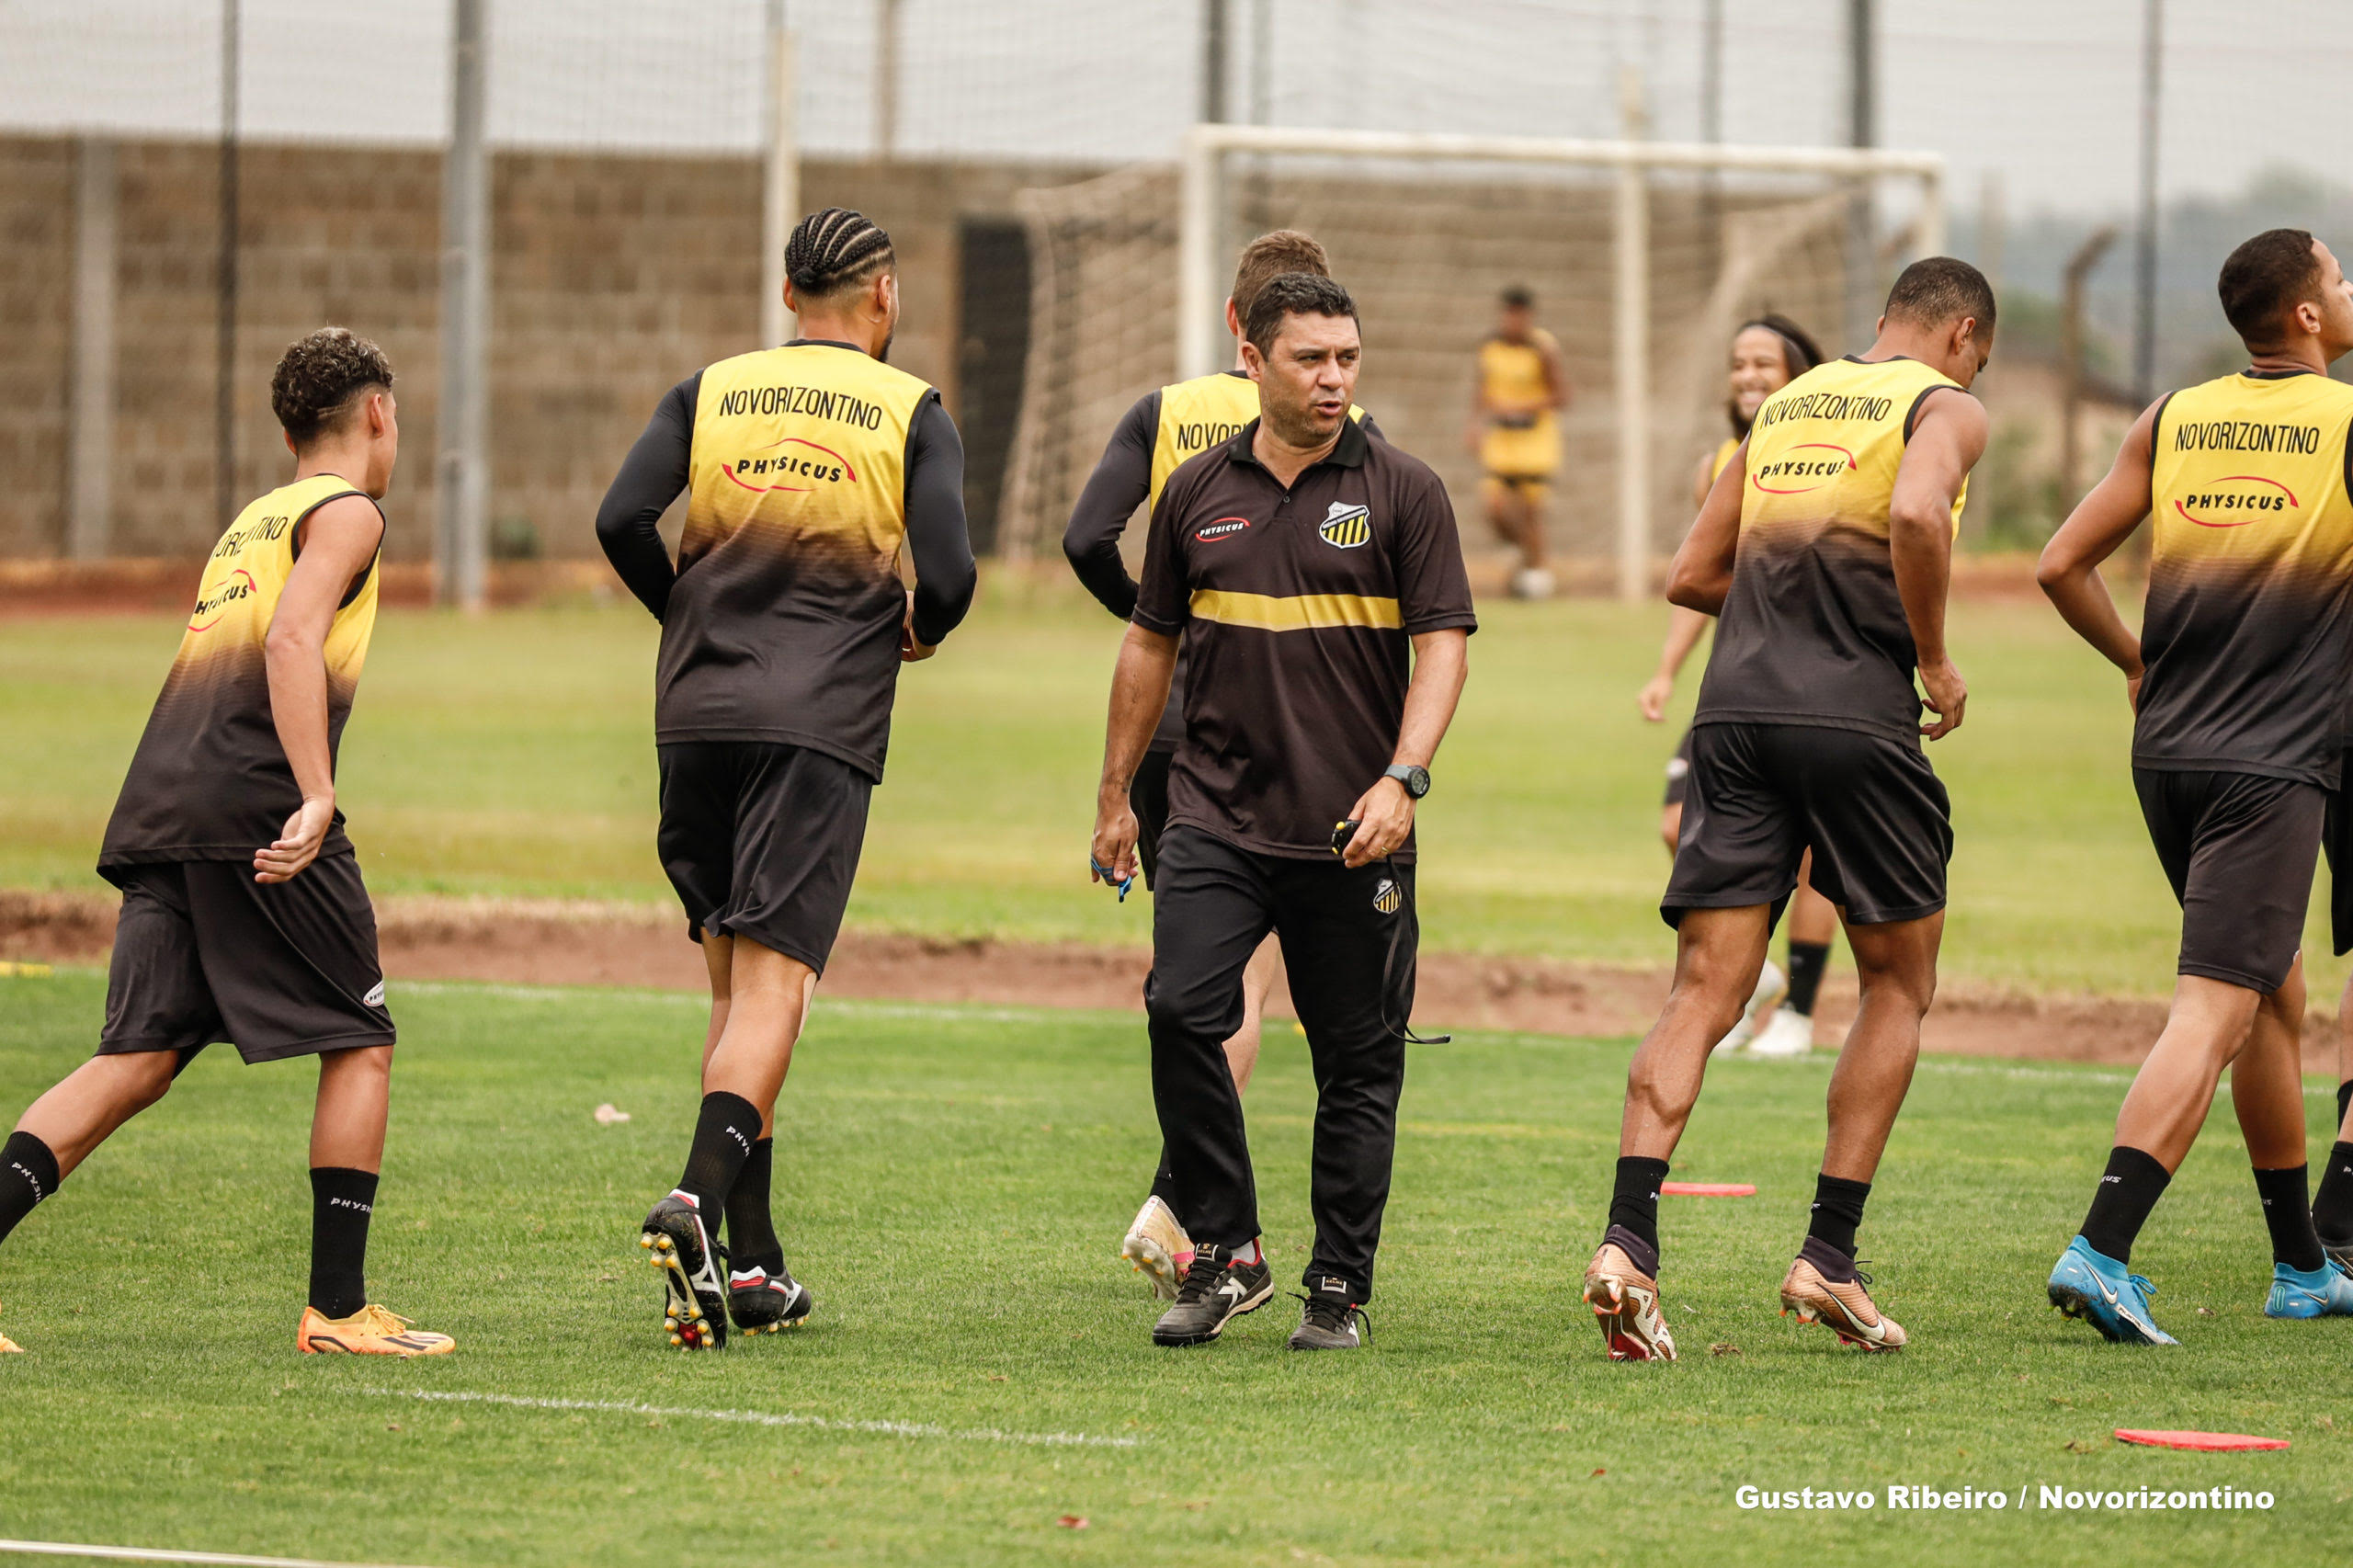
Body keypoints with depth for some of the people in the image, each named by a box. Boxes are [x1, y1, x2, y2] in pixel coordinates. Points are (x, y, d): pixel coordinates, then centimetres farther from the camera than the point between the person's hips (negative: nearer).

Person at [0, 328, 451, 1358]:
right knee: (360, 1044, 4)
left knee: (138, 1061, 2)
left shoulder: (250, 522, 28)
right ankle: (337, 1310, 1)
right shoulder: (346, 513, 3)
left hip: (159, 810, 7)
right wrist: (315, 801, -22)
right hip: (253, 802, -7)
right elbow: (292, 640, -14)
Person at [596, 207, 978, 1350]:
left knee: (737, 983, 12)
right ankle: (702, 1197, -31)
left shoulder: (709, 392, 11)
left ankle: (750, 1260, 12)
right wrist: (918, 630, 17)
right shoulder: (911, 413, 4)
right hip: (823, 724, -3)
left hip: (698, 712, 3)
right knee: (774, 983, -8)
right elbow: (947, 573, -6)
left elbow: (622, 520, -1)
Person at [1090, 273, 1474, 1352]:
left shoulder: (1402, 493, 1)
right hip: (1217, 817, 2)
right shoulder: (1198, 493, 9)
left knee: (1357, 1062, 2)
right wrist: (1115, 796, 17)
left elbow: (1441, 646, -3)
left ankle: (1338, 1291, 12)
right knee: (1181, 1011, -16)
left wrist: (1401, 780, -17)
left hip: (1354, 832, -1)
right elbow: (1152, 645, 18)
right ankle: (1226, 1253, -4)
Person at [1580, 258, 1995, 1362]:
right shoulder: (1945, 407, 3)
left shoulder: (1786, 407, 22)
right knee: (1899, 986, 13)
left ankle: (1628, 1243, -18)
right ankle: (1830, 1256, 8)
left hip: (1739, 711, 5)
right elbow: (1917, 513, -19)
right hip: (1857, 720, -5)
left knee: (1704, 993, 0)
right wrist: (1934, 660, -8)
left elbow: (1691, 577, 20)